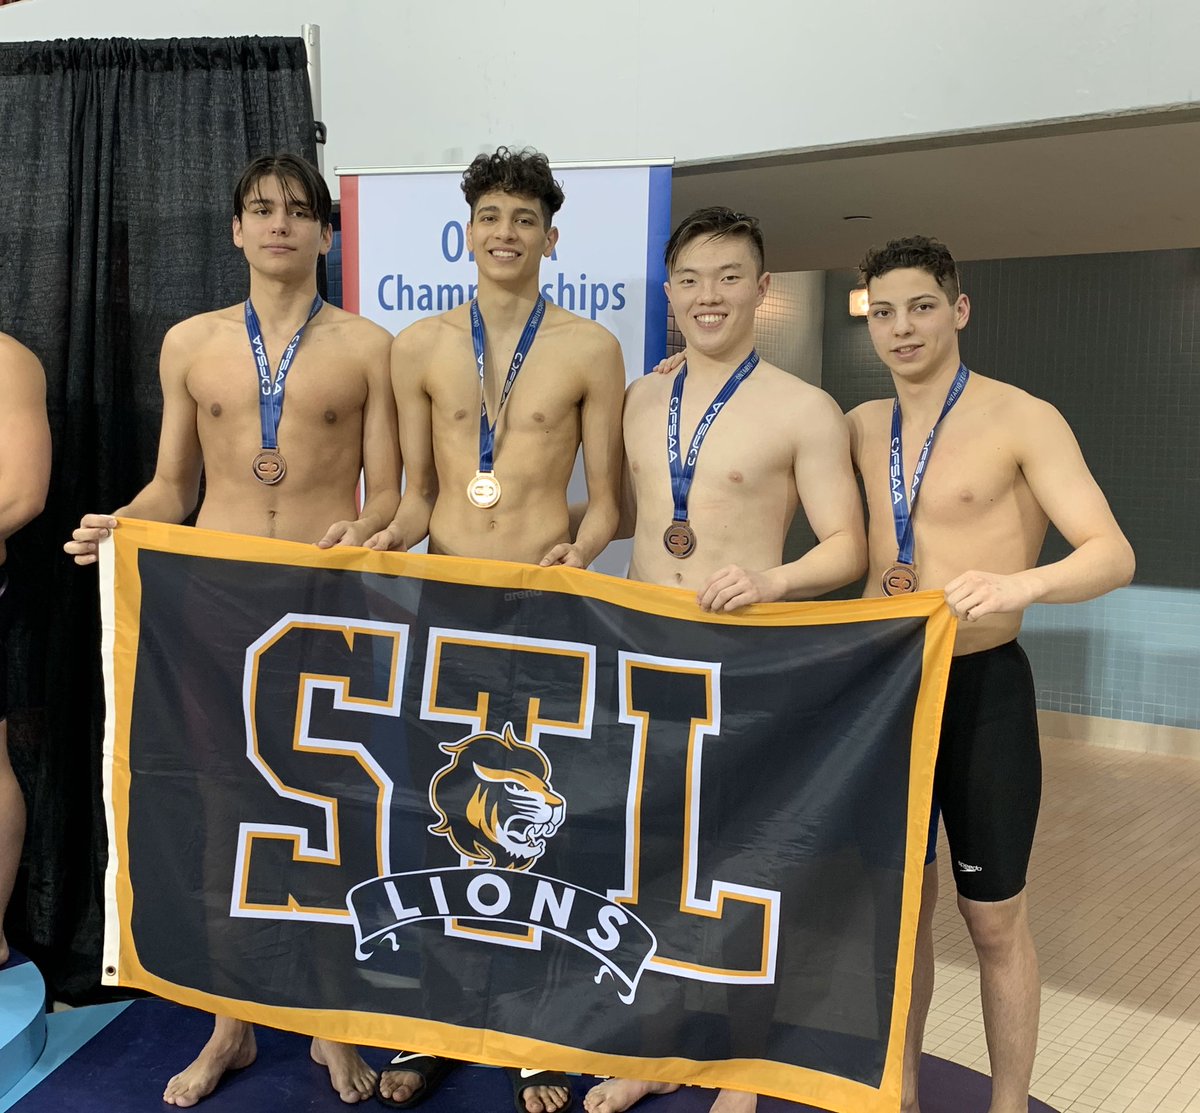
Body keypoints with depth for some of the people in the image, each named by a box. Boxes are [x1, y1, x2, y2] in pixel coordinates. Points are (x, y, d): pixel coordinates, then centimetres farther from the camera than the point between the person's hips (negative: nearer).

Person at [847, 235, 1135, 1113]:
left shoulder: (1023, 421, -11)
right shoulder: (862, 427, 7)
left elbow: (1114, 554, -19)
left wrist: (1020, 584, -38)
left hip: (983, 689, -5)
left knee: (994, 920, 7)